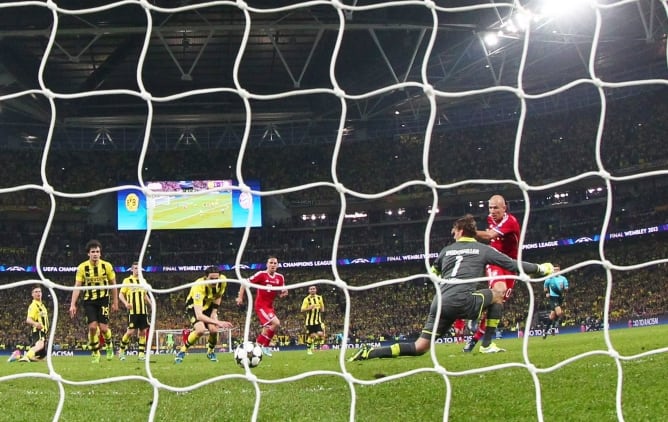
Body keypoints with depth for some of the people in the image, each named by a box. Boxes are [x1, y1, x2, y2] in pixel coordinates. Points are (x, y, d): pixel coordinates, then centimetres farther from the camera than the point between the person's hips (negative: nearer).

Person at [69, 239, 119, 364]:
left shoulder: (107, 266, -5)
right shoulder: (82, 267, -6)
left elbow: (113, 284, 5)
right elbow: (77, 287, -5)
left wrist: (115, 302, 7)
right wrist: (73, 305, -12)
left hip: (103, 299, 0)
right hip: (89, 301, 0)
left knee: (103, 328, -7)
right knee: (92, 327, -11)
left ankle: (109, 345, 26)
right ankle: (95, 353, 7)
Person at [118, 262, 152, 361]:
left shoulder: (143, 281, 16)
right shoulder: (127, 280, 0)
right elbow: (120, 294, -3)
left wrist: (151, 304, 13)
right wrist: (126, 303, -20)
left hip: (143, 311, 5)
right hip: (133, 311, -5)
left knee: (143, 331, 1)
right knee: (131, 331, -9)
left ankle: (141, 353, 6)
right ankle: (121, 350, 10)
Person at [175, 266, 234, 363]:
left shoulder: (223, 280, -25)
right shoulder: (199, 287, -41)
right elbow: (198, 315, -47)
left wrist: (214, 312, -7)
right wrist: (217, 322, -54)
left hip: (209, 305, 4)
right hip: (194, 307, -4)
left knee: (214, 330, -18)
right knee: (201, 330, -30)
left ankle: (211, 352, 14)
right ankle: (182, 351, -6)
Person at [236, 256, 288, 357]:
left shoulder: (280, 277, 3)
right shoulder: (261, 274, -13)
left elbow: (281, 292, 14)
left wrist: (283, 293, -10)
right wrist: (240, 297, -13)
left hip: (270, 306, 7)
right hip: (260, 305, -7)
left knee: (268, 327, 16)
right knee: (276, 323, -21)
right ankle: (265, 345, -9)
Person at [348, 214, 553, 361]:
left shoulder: (447, 250, 23)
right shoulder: (483, 250, 13)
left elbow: (433, 272, 39)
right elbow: (513, 265, 13)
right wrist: (541, 269, 25)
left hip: (439, 302, 4)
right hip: (462, 301, -4)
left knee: (420, 347, 7)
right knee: (499, 290, 18)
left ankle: (370, 352, -9)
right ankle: (487, 344, 14)